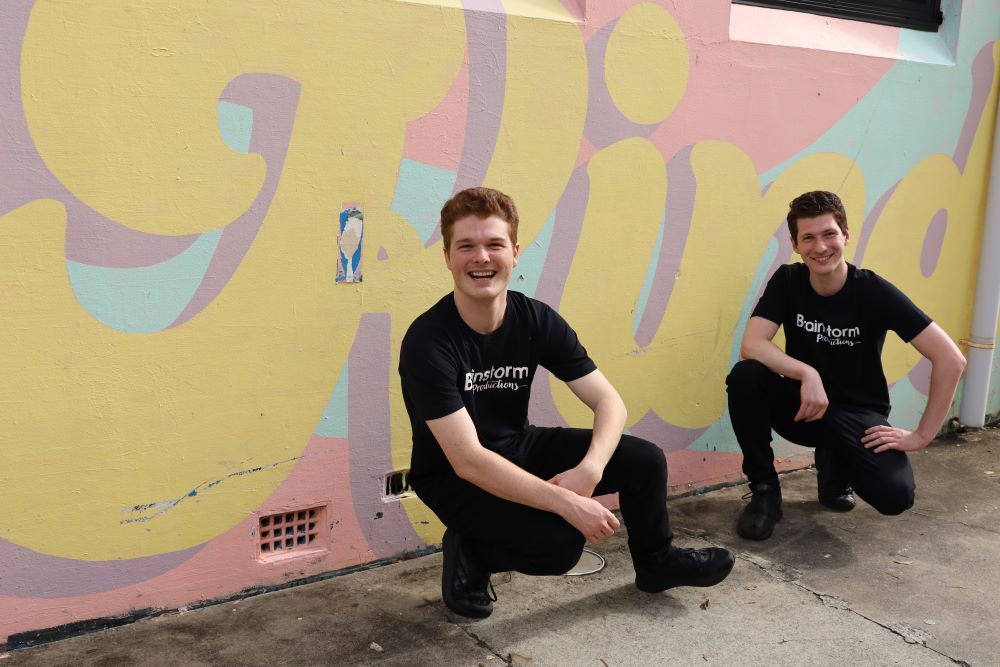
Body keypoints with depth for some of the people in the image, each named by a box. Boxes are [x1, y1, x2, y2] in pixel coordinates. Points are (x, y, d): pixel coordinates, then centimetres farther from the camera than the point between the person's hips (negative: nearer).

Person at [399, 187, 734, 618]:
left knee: (645, 461, -6)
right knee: (559, 541, -28)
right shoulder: (427, 341, -26)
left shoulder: (536, 320, -10)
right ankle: (468, 554, 2)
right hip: (453, 477, -5)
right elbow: (468, 461, -31)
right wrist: (566, 502, -34)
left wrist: (588, 470, -29)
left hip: (519, 447, 6)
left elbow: (609, 401, -10)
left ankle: (656, 563, 22)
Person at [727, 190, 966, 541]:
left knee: (895, 494, -28)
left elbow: (951, 359, -16)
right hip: (802, 405, 1)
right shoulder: (787, 281, -9)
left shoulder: (874, 291, -15)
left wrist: (922, 434, -16)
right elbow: (751, 345, -22)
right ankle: (764, 491, -9)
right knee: (745, 376, -30)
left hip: (857, 413, -1)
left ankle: (835, 464, 10)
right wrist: (807, 374, -37)